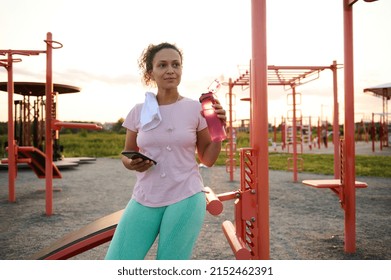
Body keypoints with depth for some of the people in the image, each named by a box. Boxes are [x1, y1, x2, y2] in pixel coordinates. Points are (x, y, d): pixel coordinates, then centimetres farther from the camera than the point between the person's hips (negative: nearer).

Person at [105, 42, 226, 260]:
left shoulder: (195, 109, -2)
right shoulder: (138, 112, 2)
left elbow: (208, 159, 4)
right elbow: (127, 155, 13)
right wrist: (132, 164, -9)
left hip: (186, 199, -2)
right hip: (145, 200, 2)